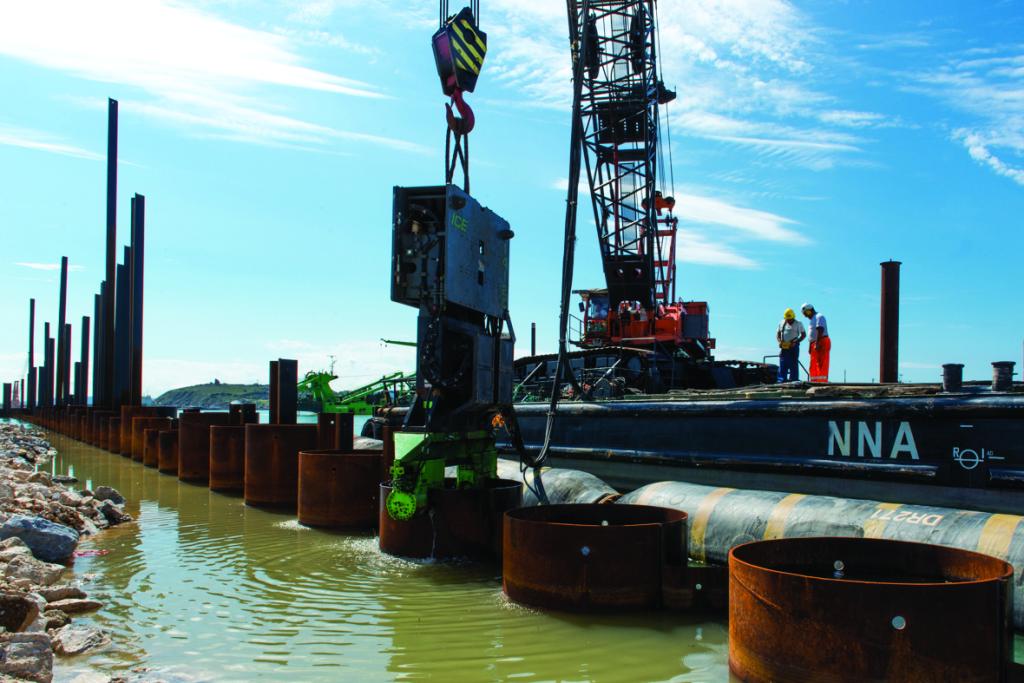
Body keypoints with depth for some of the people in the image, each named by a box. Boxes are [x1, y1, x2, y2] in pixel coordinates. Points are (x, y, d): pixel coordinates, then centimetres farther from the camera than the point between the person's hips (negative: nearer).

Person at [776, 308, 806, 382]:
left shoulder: (798, 324, 3)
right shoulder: (781, 323, 13)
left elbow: (803, 334, 1)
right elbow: (778, 334, 17)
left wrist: (796, 342, -12)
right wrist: (779, 341, -3)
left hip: (793, 346, -4)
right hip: (784, 346, 4)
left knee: (793, 364, -5)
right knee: (782, 365, 0)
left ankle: (794, 381, -5)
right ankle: (781, 380, 0)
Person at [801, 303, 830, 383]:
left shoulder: (819, 317, -7)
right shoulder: (812, 319, 23)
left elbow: (820, 331, -20)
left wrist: (817, 344, -27)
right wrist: (810, 347, 21)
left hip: (821, 343, -10)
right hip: (815, 345, 10)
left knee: (822, 364, -13)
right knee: (813, 365, 10)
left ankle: (822, 382, -17)